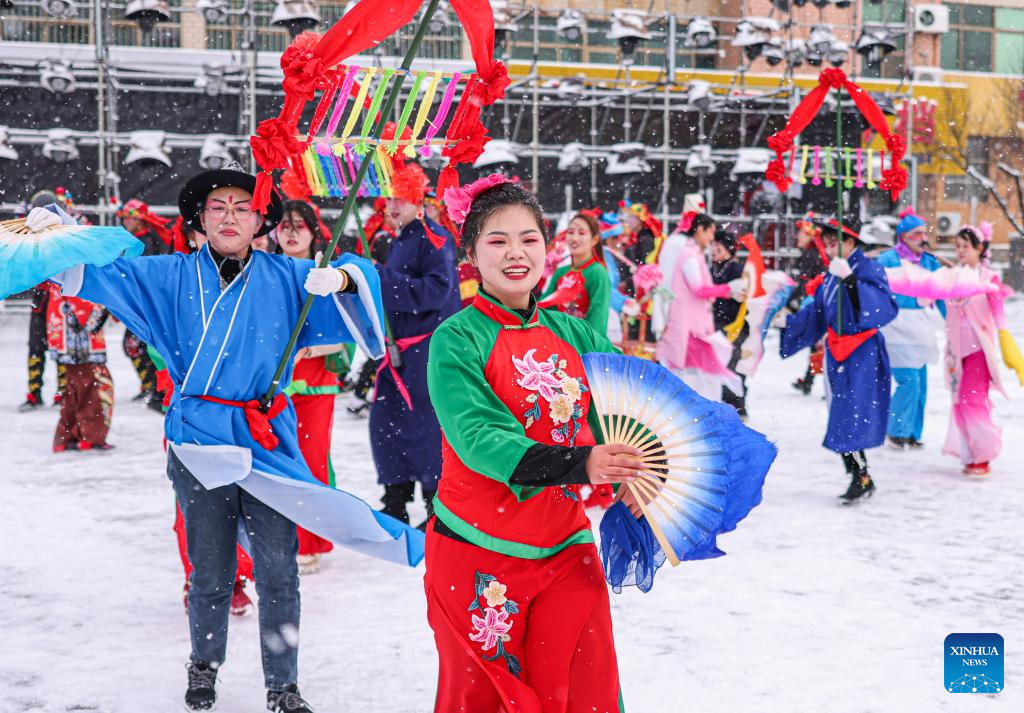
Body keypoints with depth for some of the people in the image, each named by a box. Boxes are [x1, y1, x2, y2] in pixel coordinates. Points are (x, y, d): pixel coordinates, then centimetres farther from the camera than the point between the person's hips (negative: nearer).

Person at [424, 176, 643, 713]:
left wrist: (634, 469, -19)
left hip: (567, 549, 4)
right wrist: (578, 464, -33)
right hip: (477, 554, -3)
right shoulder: (457, 339, -9)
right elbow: (478, 438, -21)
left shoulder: (572, 334, 5)